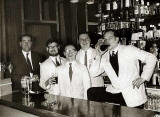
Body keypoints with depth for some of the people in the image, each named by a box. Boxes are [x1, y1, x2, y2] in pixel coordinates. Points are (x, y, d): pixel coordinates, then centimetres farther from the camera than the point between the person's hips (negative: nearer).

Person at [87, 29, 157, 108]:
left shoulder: (129, 50, -3)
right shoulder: (104, 57, 8)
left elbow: (151, 58, -2)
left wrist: (143, 78, -9)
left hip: (133, 96, -3)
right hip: (114, 93, 4)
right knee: (91, 92, -9)